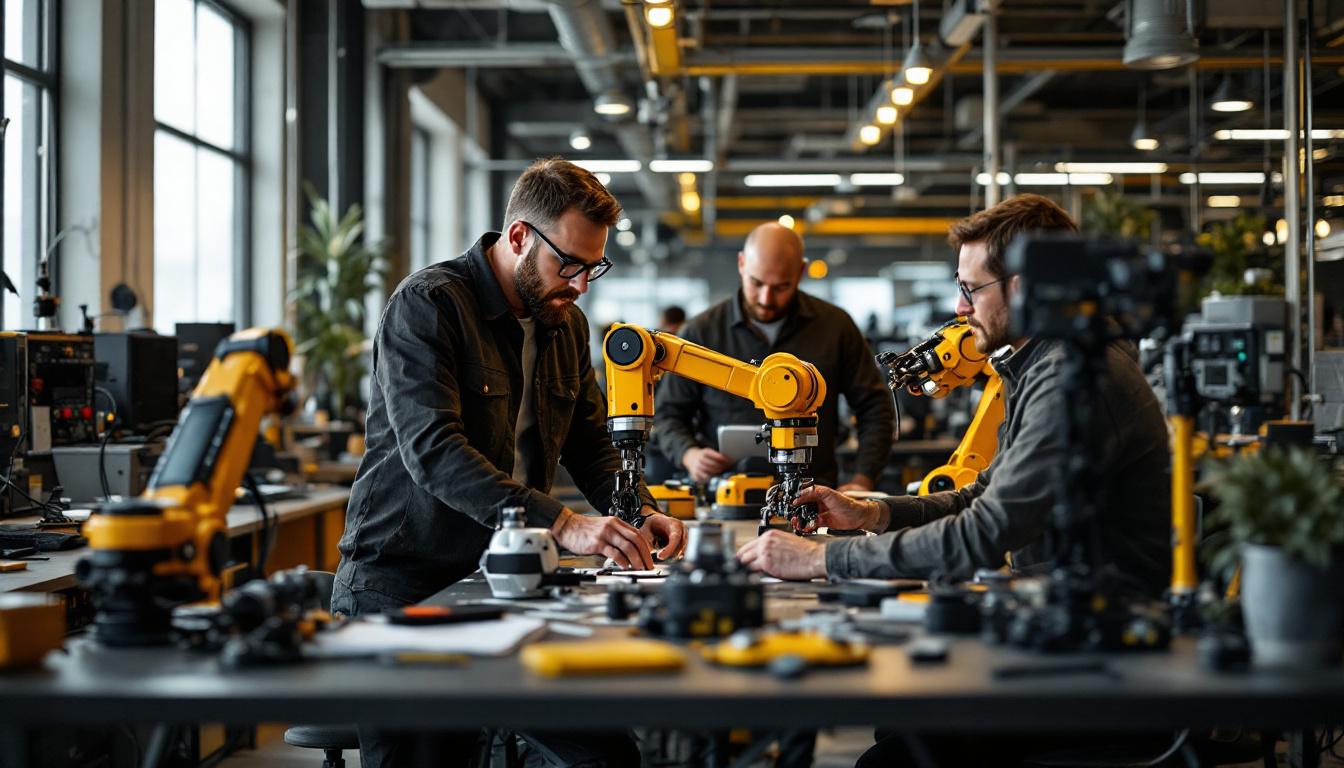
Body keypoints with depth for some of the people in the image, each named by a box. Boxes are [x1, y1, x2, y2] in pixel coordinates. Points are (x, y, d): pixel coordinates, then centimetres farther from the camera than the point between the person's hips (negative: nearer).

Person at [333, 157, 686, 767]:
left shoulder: (566, 326, 12)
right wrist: (562, 524, -33)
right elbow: (433, 451, -26)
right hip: (404, 585, -6)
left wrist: (642, 516, -4)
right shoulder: (428, 305, -13)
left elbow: (592, 447, 17)